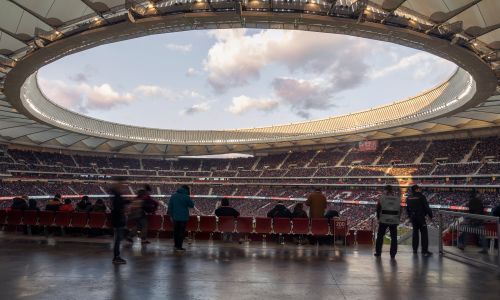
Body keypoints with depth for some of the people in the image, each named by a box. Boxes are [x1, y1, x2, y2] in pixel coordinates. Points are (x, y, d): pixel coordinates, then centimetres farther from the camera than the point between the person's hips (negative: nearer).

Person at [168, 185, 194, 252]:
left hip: (175, 217, 5)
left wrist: (171, 215, 12)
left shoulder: (173, 196, 5)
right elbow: (192, 205, -2)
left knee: (176, 231, 15)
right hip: (183, 217, -5)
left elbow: (170, 206, 7)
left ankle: (176, 245, 23)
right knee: (181, 232, 1)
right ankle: (179, 247, 2)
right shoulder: (186, 197, -11)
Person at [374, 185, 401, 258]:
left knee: (380, 236, 10)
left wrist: (378, 218, 7)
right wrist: (397, 219, 16)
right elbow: (400, 210, 10)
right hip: (394, 221, 2)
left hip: (384, 220, -2)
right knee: (394, 237, 8)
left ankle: (378, 252, 13)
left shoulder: (382, 198, -5)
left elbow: (378, 209, -3)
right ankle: (393, 254, 8)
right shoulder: (397, 199, 6)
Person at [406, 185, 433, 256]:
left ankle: (415, 249, 19)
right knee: (424, 233, 0)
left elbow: (407, 209, 13)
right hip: (421, 217, -6)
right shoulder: (421, 196, -12)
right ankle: (424, 251, 0)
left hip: (413, 217, 6)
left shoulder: (409, 198, 6)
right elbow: (427, 207, -13)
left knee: (415, 232, 16)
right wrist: (430, 215, -3)